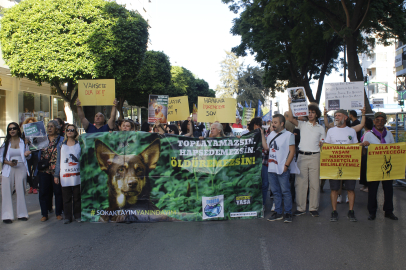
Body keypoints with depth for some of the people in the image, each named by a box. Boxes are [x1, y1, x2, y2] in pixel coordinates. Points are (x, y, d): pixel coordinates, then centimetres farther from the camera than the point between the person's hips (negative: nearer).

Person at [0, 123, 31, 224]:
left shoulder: (23, 142, 8)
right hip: (8, 169, -1)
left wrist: (27, 154, -11)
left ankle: (22, 214, 13)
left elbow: (28, 156, 13)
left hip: (21, 167, 1)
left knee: (21, 191, 3)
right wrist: (8, 162, -13)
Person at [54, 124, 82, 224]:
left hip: (77, 175, -1)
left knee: (77, 197, 4)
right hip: (65, 175, 1)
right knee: (66, 197, 4)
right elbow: (58, 161, 9)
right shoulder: (61, 146, 9)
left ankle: (77, 215, 15)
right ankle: (67, 217, 12)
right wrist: (56, 175, 5)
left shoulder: (79, 145, 6)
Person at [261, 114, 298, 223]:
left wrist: (286, 165, -14)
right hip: (271, 168, 6)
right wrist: (262, 134, 11)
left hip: (282, 169, -6)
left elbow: (292, 152, -8)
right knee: (275, 191, 11)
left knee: (285, 191, -1)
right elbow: (266, 147, 14)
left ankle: (288, 213, 8)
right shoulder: (271, 134, 14)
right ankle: (278, 213, 20)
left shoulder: (288, 135, -5)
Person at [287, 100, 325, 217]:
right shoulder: (302, 125, 10)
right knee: (300, 182, 0)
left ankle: (313, 208, 10)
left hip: (315, 156, 0)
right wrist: (290, 105, -11)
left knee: (315, 182, 2)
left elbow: (323, 144, 15)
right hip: (302, 156, 0)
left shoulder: (321, 128, 13)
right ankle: (300, 208, 8)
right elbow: (291, 119, -5)